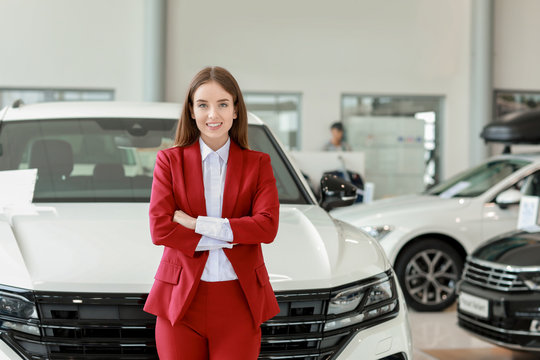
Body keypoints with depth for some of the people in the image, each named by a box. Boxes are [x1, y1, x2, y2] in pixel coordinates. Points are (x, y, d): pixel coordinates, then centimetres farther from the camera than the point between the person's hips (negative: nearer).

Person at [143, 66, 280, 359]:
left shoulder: (258, 164, 6)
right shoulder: (169, 160, 5)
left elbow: (268, 227, -9)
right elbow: (159, 230, -7)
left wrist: (197, 224, -13)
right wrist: (230, 237, -11)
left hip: (239, 302, 0)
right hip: (181, 300, 0)